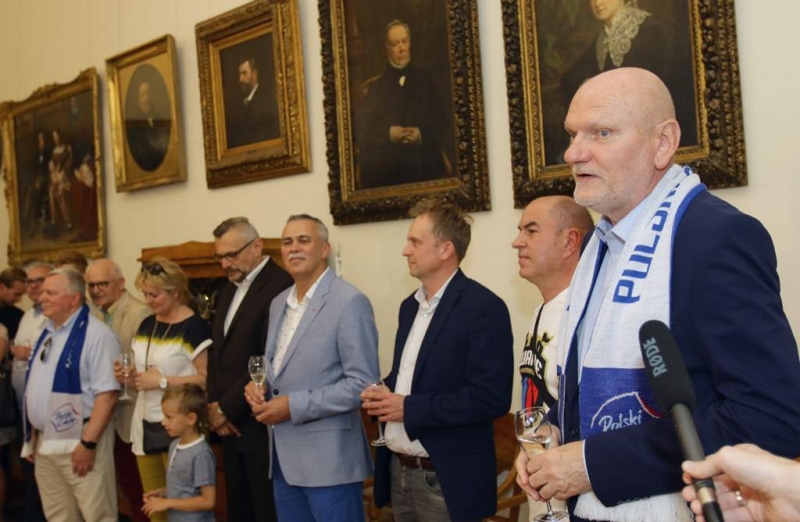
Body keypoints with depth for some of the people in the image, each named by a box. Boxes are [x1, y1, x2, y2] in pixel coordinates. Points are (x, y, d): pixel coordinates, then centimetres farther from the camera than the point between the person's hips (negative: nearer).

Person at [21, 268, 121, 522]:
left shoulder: (96, 334, -14)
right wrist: (33, 436, 17)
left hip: (79, 441, -8)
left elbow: (107, 394, -19)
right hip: (45, 442, 8)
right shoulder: (47, 332, 12)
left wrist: (88, 443, -22)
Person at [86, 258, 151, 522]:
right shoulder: (101, 315, 12)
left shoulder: (140, 313, -16)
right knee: (128, 486, 18)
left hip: (135, 418, -8)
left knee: (144, 491, 1)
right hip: (114, 418, 8)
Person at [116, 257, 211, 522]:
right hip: (145, 425, 7)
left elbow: (207, 379, -17)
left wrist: (163, 381, -18)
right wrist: (128, 376, 0)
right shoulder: (146, 325, 12)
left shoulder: (195, 327, -12)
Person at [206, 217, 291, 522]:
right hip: (231, 425, 8)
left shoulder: (280, 286, -15)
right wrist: (214, 404, 1)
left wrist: (226, 408, -13)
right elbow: (217, 352, 16)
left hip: (261, 425, -8)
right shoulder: (227, 292, 16)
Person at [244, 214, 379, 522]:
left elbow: (363, 383, -18)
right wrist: (259, 386, 0)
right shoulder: (279, 303, 13)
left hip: (329, 458, -7)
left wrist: (295, 406, -19)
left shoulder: (350, 302, -13)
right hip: (284, 456, 8)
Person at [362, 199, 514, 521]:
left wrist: (409, 408, -19)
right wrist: (384, 394, -2)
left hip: (447, 480, -7)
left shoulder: (483, 307, -15)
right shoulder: (410, 305, 11)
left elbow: (492, 397, -21)